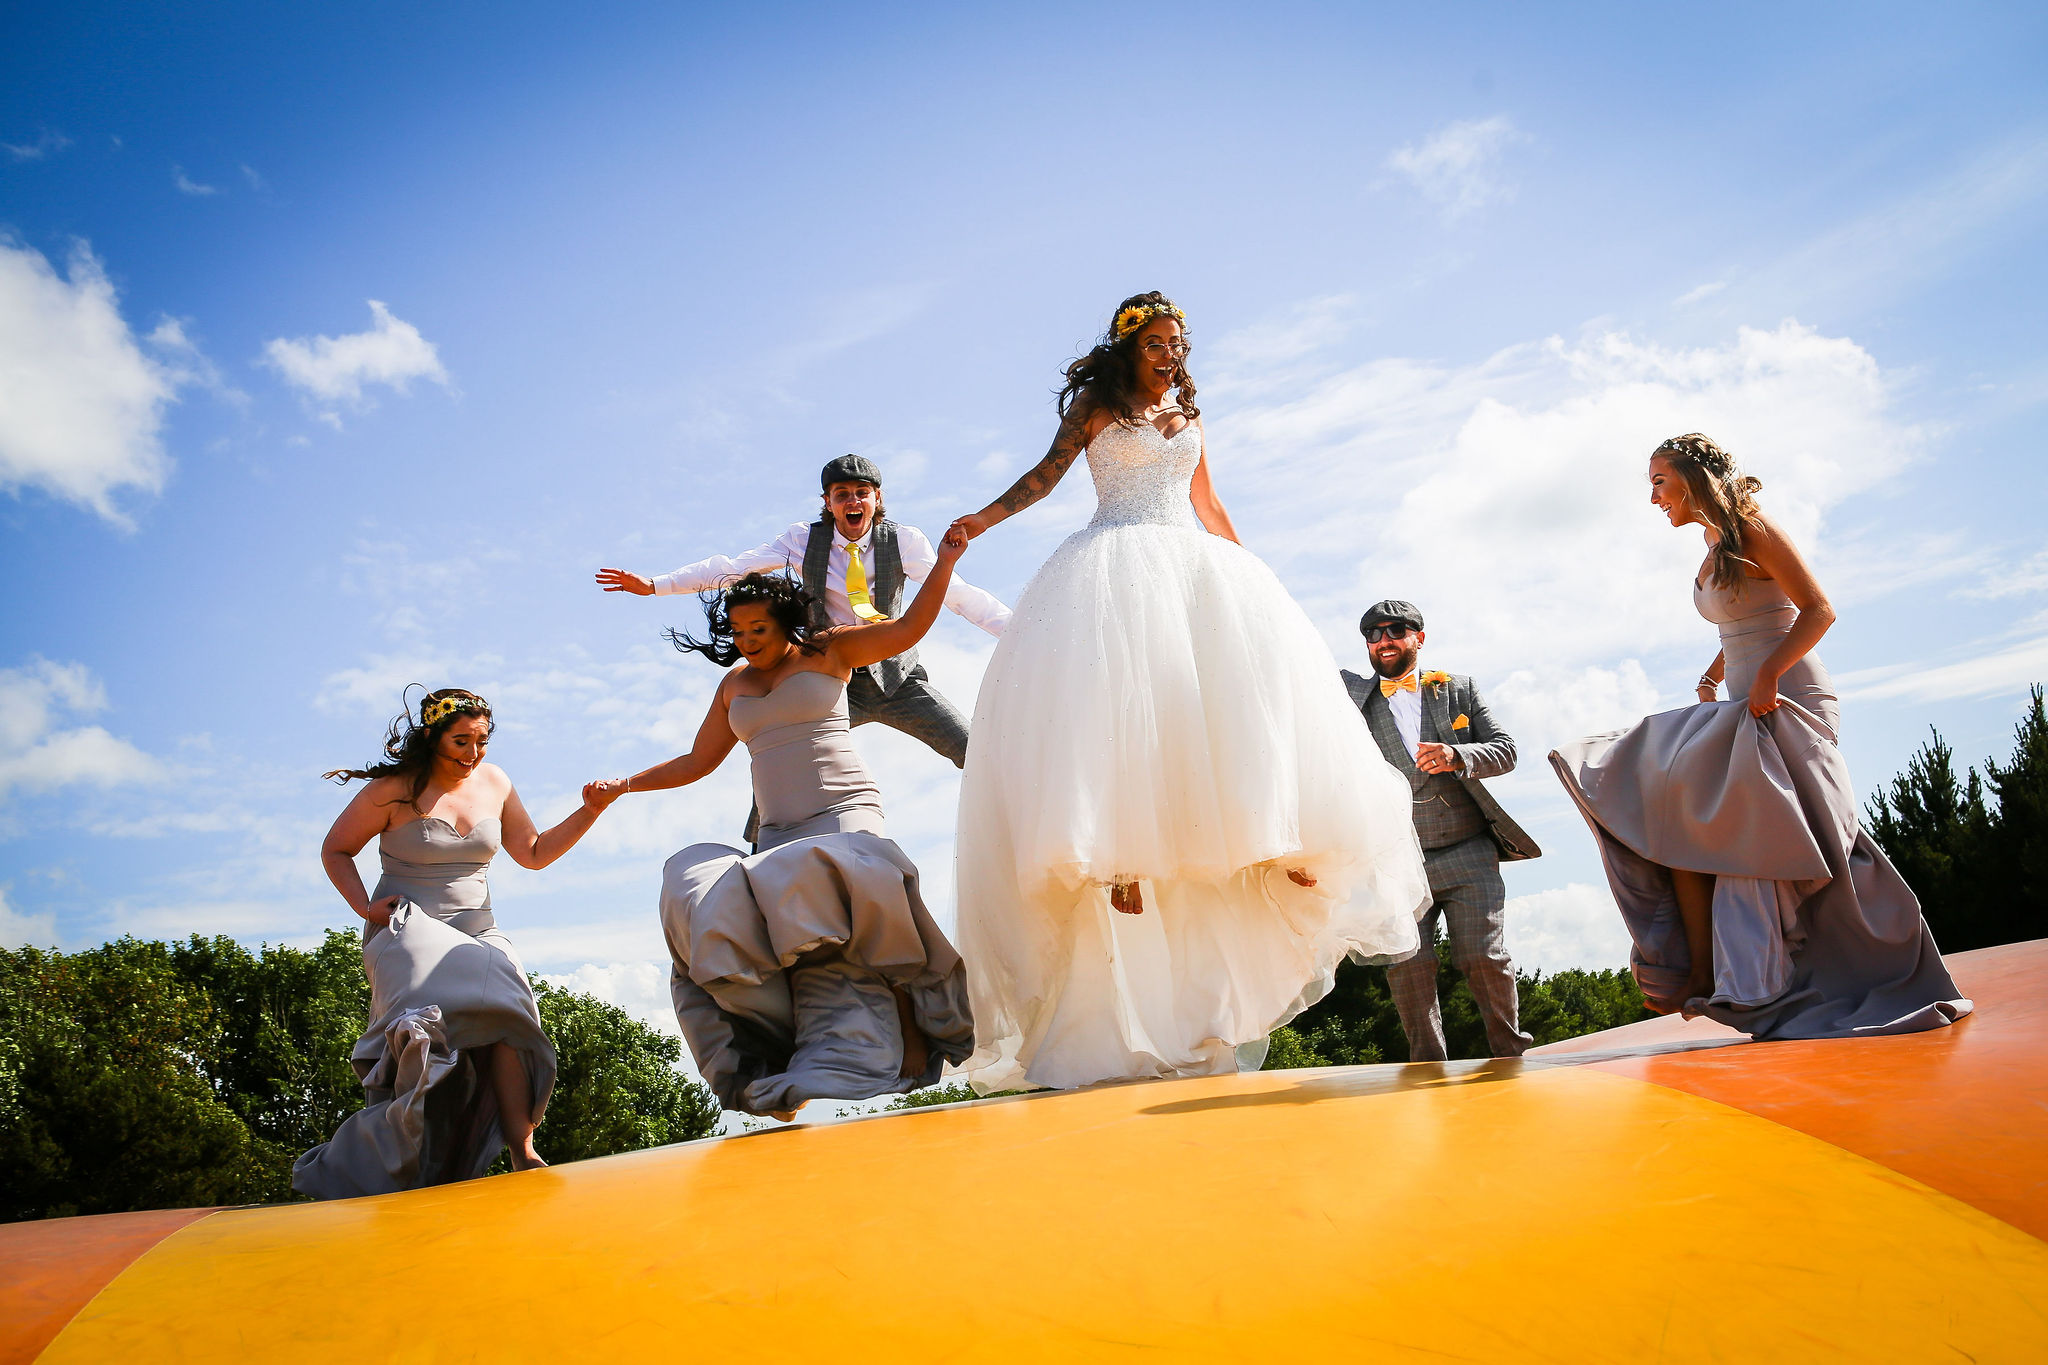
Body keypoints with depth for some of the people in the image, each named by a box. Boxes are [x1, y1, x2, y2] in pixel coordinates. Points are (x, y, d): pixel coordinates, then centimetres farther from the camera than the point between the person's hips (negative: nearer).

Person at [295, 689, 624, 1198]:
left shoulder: (493, 782, 14)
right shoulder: (395, 789, 1)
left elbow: (533, 853, 20)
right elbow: (335, 851, 11)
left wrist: (590, 810, 9)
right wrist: (365, 907, -5)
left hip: (477, 928, 4)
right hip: (409, 927, -4)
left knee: (503, 1003, -28)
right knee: (437, 1004, -36)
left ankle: (523, 1152, -35)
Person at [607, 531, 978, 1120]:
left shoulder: (827, 651, 10)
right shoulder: (734, 684, 22)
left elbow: (910, 628, 1)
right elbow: (697, 762, 31)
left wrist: (945, 559, -7)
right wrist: (624, 785, 28)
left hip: (844, 816, -4)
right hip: (778, 837, 4)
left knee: (839, 943, -32)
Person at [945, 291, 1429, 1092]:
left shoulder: (1189, 411, 23)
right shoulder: (1096, 404, 10)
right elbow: (1048, 472, 1)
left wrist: (1244, 564, 26)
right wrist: (984, 518, -13)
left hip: (1194, 563, 5)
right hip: (1118, 565, -5)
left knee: (1238, 684, -12)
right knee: (1116, 696, -21)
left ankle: (1275, 841, -12)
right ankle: (1123, 859, -27)